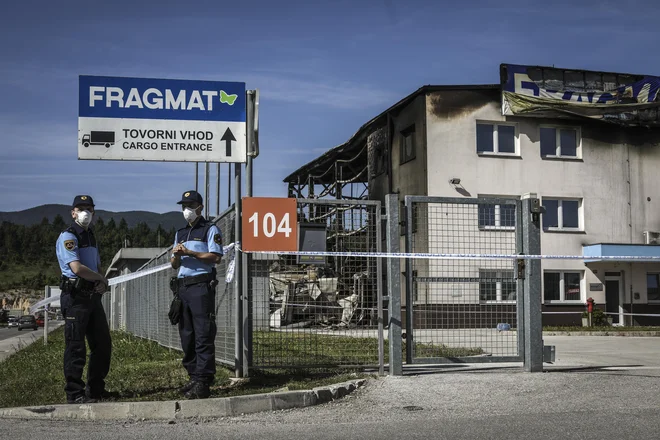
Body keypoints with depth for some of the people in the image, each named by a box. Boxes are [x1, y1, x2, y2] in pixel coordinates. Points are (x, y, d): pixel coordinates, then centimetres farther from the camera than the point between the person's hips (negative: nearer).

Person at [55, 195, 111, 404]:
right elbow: (77, 268, -22)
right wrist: (101, 278, -8)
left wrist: (102, 283, 0)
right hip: (75, 297, -9)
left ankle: (96, 388, 24)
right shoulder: (68, 237, -10)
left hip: (93, 296, 9)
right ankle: (74, 393, 1)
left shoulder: (91, 237, 19)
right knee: (75, 347, -5)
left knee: (102, 343, 12)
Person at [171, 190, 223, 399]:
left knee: (203, 335, -10)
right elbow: (174, 264, 21)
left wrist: (189, 252, -15)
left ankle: (203, 382, -12)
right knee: (186, 335, 8)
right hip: (183, 286, 8)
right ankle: (194, 377, 14)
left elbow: (215, 257, -11)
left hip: (202, 285, -7)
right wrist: (176, 255, -2)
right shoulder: (180, 233, 22)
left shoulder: (210, 230, 1)